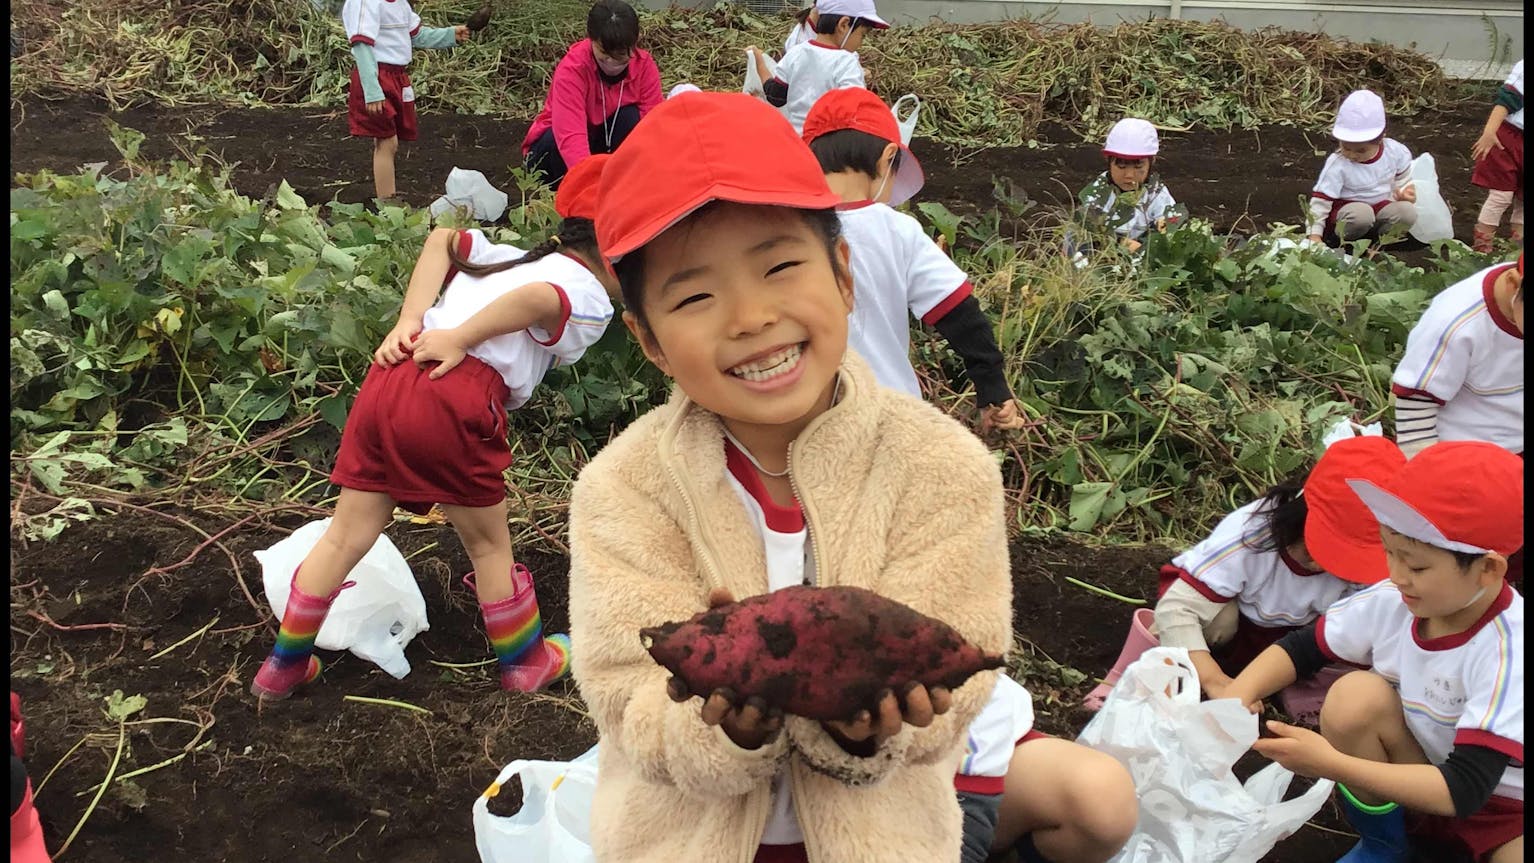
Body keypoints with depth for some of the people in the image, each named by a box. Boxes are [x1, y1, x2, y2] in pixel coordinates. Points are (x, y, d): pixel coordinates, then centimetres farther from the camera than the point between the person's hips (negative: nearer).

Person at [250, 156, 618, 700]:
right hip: (455, 403, -7)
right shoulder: (591, 298, 4)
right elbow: (540, 300, -18)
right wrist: (458, 340, -13)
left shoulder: (512, 256, 28)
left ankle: (284, 665, 31)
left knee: (347, 535, 18)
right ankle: (526, 662, 33)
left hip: (389, 376, 7)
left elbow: (443, 239, 18)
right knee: (488, 545, 14)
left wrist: (409, 320, 10)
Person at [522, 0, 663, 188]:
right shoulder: (571, 68, -29)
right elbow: (570, 135, -43)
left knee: (632, 116, -27)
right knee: (553, 142, -37)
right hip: (556, 145, -3)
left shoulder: (645, 65, -17)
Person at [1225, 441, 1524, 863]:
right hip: (1419, 783, 6)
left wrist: (1331, 764, -36)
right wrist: (1238, 694, -20)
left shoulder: (1507, 653, -29)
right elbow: (1300, 648, -1)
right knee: (1355, 696, -23)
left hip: (1503, 805, -6)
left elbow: (1463, 790, -32)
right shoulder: (1391, 602, -15)